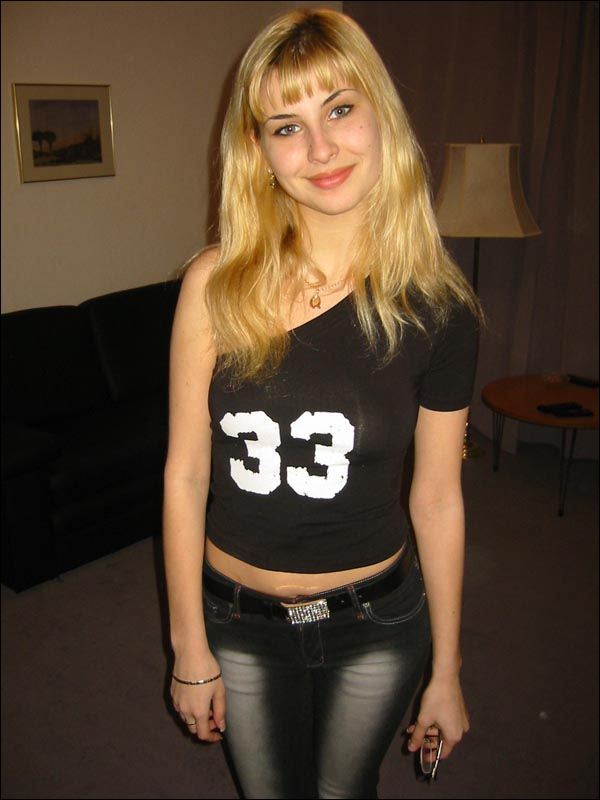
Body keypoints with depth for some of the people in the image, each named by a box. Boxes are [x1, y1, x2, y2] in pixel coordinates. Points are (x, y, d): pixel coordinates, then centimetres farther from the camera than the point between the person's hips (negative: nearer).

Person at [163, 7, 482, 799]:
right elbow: (186, 475, -10)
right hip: (239, 624, 1)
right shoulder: (217, 285, -15)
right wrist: (190, 649, -5)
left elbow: (437, 498, -6)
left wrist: (446, 673, 2)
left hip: (377, 624, 0)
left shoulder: (439, 308, -13)